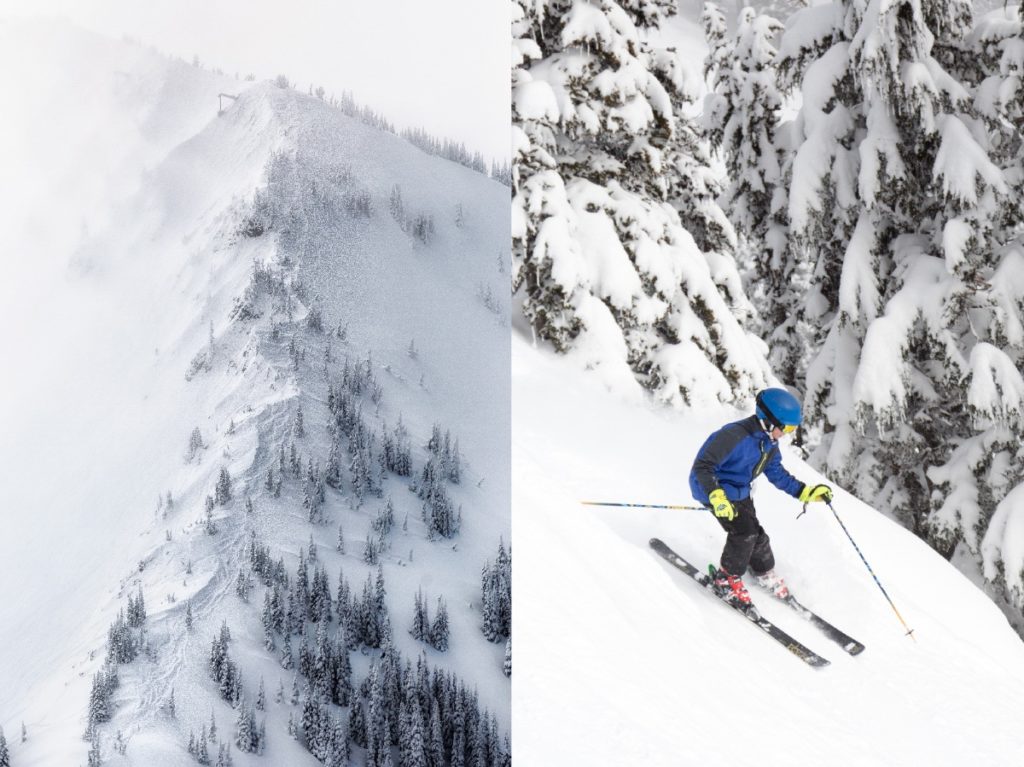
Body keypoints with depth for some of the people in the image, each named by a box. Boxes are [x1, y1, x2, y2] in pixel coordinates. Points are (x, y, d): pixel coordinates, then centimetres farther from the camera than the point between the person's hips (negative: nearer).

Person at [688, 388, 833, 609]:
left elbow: (777, 474, 12)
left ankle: (764, 573, 40)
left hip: (739, 492, 8)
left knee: (755, 533, 13)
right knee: (743, 531, -19)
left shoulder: (770, 444, -3)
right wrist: (717, 497, -43)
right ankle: (726, 579, 0)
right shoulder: (734, 436, -32)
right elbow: (703, 466, -33)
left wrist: (805, 492, 4)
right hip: (713, 488, -8)